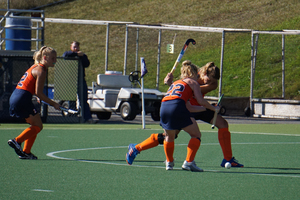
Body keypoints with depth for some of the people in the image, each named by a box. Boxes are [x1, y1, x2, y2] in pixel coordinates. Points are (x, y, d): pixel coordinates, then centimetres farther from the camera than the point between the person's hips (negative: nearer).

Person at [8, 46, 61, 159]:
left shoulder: (35, 67, 19)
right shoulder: (41, 70, -11)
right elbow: (38, 92, -15)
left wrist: (39, 97, 16)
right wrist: (53, 104, -9)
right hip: (23, 98, -10)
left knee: (35, 125, 16)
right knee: (38, 126, -3)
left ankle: (26, 152, 10)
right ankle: (17, 141, -15)